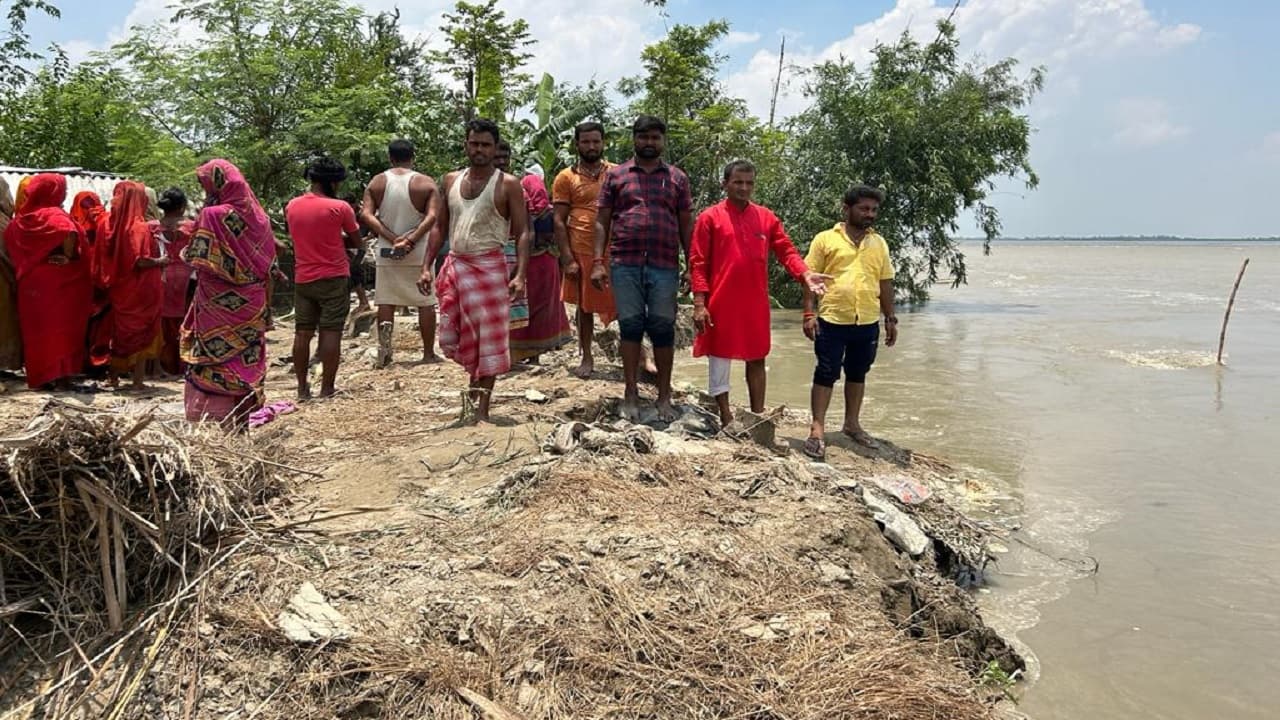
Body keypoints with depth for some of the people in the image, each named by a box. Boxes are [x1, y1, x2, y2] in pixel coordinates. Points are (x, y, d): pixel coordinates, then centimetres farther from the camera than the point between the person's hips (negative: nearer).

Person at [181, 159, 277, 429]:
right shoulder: (257, 214, 3)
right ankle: (244, 420, 19)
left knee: (215, 360, 3)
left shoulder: (212, 215, -14)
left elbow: (198, 260, -14)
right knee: (246, 359, 12)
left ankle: (215, 416, 5)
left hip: (219, 303, -5)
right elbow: (268, 259, 7)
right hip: (252, 303, 6)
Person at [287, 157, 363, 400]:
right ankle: (327, 388, 0)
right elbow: (356, 242, -1)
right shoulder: (339, 207, -11)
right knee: (331, 333, -1)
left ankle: (303, 388, 12)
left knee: (303, 333, 9)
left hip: (303, 278, 5)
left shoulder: (292, 206, 4)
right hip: (333, 278, -5)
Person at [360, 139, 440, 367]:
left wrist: (392, 238, -13)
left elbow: (366, 214, -8)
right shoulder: (426, 183, -3)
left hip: (387, 251, 2)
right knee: (425, 302, 7)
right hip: (418, 252, -2)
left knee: (386, 302, 10)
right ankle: (429, 353, 10)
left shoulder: (376, 183, 4)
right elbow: (432, 216, -16)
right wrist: (411, 240, -19)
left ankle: (384, 350, 1)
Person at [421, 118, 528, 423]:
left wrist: (520, 275, -19)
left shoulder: (508, 185, -4)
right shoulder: (451, 180, 10)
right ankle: (476, 374, 35)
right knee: (450, 338, 8)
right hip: (454, 266, 5)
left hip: (489, 268, -5)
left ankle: (482, 410, 8)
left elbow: (522, 233, -7)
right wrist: (427, 267, 7)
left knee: (488, 339, -1)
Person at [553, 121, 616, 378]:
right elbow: (559, 221, 0)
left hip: (614, 250, 1)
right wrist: (567, 258, -8)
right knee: (584, 306, 8)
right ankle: (587, 358, 20)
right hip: (581, 252, 0)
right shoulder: (566, 178, 3)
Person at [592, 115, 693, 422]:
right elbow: (602, 222, 8)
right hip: (625, 264, 0)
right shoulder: (615, 175, 10)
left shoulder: (677, 178, 12)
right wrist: (598, 262, -2)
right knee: (630, 326, 4)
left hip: (665, 266, 0)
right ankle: (631, 394, 14)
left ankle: (664, 396, 13)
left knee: (663, 328, 3)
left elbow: (686, 225, 11)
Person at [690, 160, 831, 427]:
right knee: (719, 359, 3)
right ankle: (727, 421, 14)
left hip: (756, 304, 4)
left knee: (757, 359, 10)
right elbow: (698, 262, -4)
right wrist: (699, 303, -12)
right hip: (721, 303, -3)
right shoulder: (710, 217, -1)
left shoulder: (766, 217, 9)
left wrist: (805, 274, -15)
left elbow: (786, 250, 5)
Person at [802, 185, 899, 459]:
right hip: (832, 321, -4)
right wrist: (809, 314, -10)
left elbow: (885, 283, 14)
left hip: (868, 323, 4)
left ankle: (852, 424, 28)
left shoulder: (879, 243, 10)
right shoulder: (825, 239, -2)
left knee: (857, 374, 14)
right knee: (826, 374, 0)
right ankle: (817, 429, 5)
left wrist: (891, 318, 11)